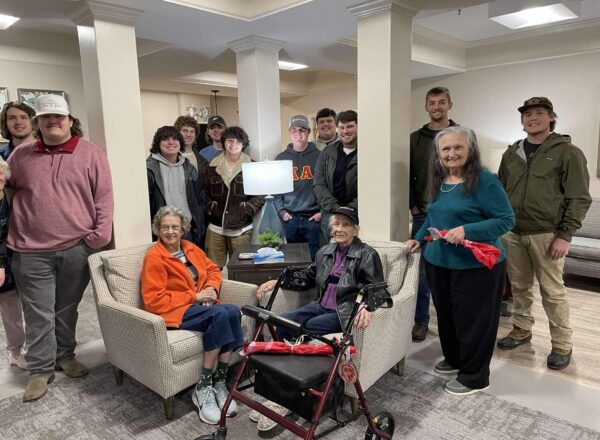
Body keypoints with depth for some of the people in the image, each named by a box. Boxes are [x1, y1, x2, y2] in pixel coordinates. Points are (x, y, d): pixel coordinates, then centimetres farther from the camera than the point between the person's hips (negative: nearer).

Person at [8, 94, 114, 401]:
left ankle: (65, 356, 32)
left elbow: (103, 198, -2)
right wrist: (13, 237, 8)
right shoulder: (20, 156, 8)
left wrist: (99, 237, -8)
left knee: (67, 308, 14)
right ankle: (40, 369, 20)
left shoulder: (91, 154, 0)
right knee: (38, 314, 6)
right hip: (32, 251, 1)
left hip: (76, 247, -1)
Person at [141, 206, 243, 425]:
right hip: (174, 312, -6)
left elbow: (213, 269, 20)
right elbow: (154, 300, -13)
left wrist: (212, 288, -4)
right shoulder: (154, 258, -7)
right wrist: (194, 297, -16)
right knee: (219, 314, -33)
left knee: (233, 311, -27)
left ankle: (219, 382, -18)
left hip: (200, 304, 6)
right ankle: (203, 388, -22)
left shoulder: (190, 248, 14)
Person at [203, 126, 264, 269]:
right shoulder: (212, 166, 8)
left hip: (241, 229, -1)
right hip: (215, 228, 2)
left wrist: (247, 209, -12)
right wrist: (210, 207, -4)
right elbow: (205, 192, 12)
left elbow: (261, 194, -1)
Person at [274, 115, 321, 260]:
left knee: (315, 258, 4)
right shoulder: (281, 158, 8)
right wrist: (281, 211, -2)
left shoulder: (319, 156, 1)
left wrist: (323, 211, -9)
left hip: (314, 218, -2)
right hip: (290, 219, 2)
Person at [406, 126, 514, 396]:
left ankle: (474, 376, 23)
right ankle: (454, 358, 41)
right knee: (446, 314, 18)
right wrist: (418, 239, 8)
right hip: (438, 262, 7)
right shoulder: (438, 180, 8)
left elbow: (506, 220, -16)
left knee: (472, 319, 5)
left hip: (476, 265, -7)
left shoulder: (484, 181, -14)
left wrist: (467, 230, -26)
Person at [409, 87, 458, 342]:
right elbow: (408, 175, 7)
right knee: (421, 269, 5)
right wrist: (412, 204, -1)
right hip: (424, 215, 1)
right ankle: (421, 321, 17)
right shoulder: (416, 138, 7)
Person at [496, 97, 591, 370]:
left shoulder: (567, 152, -3)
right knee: (519, 286, 13)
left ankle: (562, 344, 16)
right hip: (512, 233, 4)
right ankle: (521, 330, 29)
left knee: (552, 290, 1)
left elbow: (579, 198, -6)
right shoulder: (511, 153, 11)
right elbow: (500, 191, 17)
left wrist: (565, 235, -13)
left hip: (546, 234, -4)